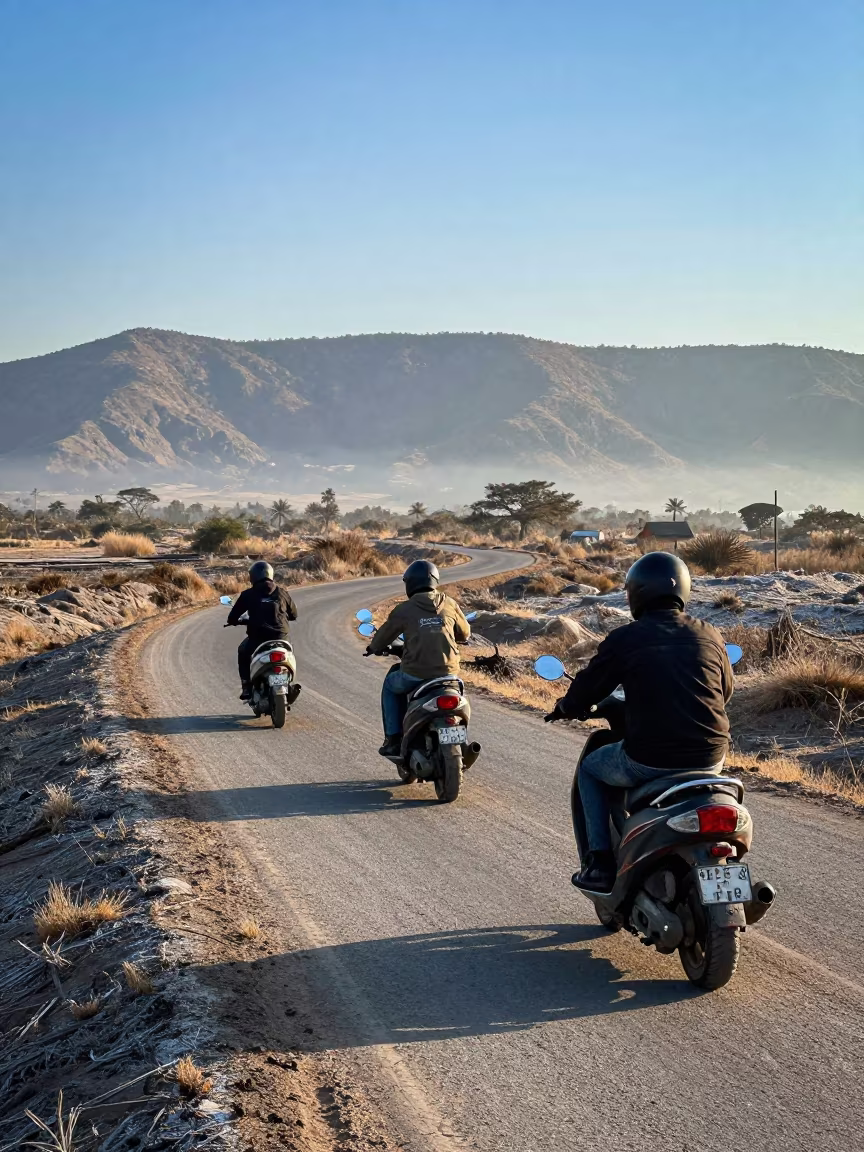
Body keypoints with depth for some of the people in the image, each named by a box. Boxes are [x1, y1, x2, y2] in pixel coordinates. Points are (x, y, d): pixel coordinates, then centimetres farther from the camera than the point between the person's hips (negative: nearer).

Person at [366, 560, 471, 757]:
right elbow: (464, 633, 19)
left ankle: (393, 740, 23)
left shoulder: (404, 610, -3)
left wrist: (374, 648, 32)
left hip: (415, 675, -3)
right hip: (448, 673, 3)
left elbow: (384, 635, 9)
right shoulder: (450, 605, 6)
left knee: (390, 686, 30)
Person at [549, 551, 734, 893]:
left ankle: (601, 865, 21)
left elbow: (586, 689, 3)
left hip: (648, 760, -4)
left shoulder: (624, 640, -6)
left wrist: (565, 707, 26)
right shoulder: (710, 637, 5)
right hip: (709, 759, 4)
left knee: (590, 769, 27)